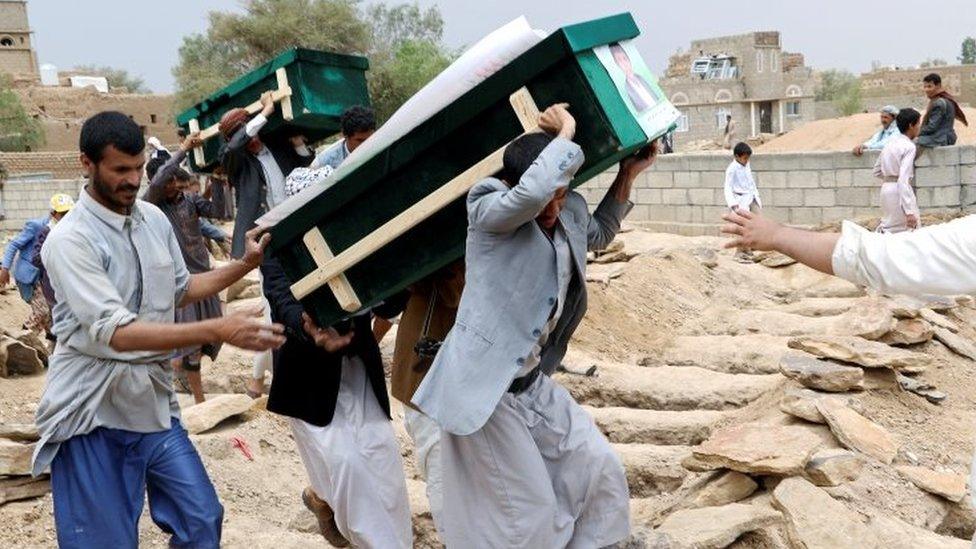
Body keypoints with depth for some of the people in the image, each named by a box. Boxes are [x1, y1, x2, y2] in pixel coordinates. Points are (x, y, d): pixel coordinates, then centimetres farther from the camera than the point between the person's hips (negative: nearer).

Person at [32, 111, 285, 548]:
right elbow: (115, 332, -28)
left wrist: (245, 265, 7)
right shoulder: (70, 240, -18)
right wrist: (219, 331, -37)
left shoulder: (154, 219, 5)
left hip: (153, 402, 6)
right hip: (93, 413, -6)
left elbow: (181, 289, 20)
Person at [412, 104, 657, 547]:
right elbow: (532, 193, -40)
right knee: (527, 512, 0)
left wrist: (627, 177, 18)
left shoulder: (569, 212, 5)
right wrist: (565, 134, -23)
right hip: (484, 386, -8)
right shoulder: (489, 211, -17)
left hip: (532, 384, 8)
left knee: (598, 470, 13)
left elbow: (598, 234, 30)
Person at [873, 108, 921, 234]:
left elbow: (877, 172, 17)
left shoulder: (891, 141, 10)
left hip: (886, 188, 8)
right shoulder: (909, 147, -13)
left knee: (888, 227, 17)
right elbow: (903, 180, -23)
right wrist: (909, 211, -27)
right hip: (899, 190, -8)